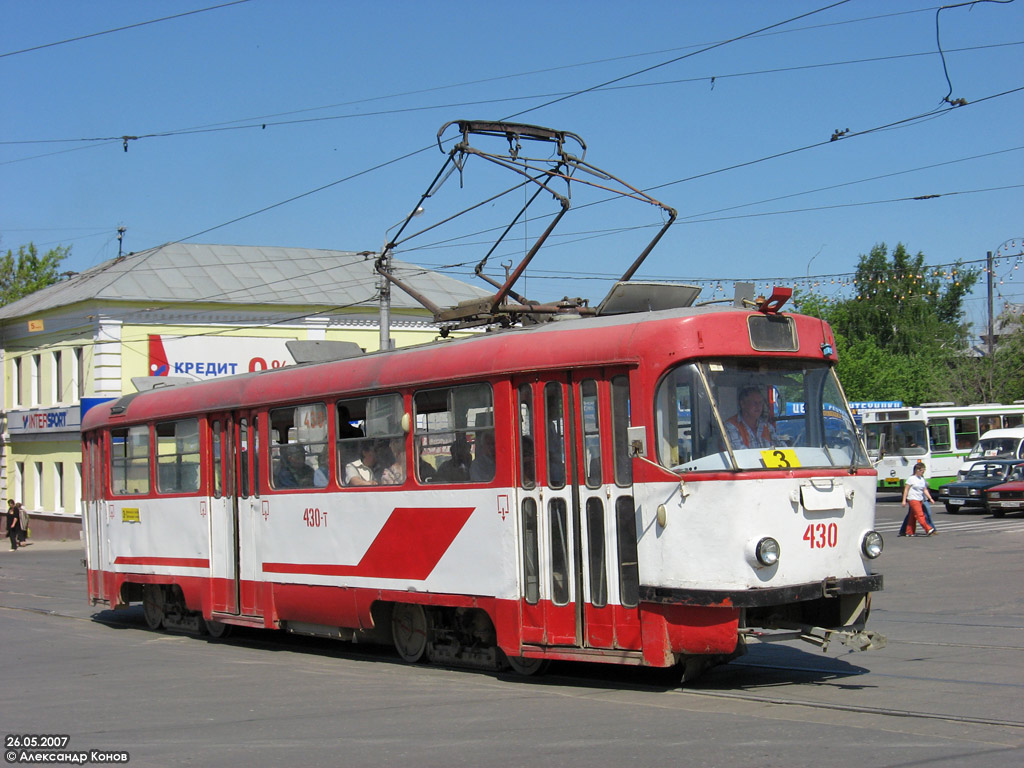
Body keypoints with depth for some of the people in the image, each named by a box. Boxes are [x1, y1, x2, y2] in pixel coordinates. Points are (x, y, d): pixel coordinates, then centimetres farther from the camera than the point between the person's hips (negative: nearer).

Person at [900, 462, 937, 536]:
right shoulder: (911, 478, -7)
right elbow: (906, 490, -6)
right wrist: (904, 500, -10)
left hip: (920, 499, 7)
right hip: (913, 499, -7)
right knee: (920, 515, -14)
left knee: (913, 516, 9)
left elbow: (925, 490, 15)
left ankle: (909, 532, 14)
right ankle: (928, 529, -19)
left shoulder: (922, 479, 12)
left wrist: (930, 499, 6)